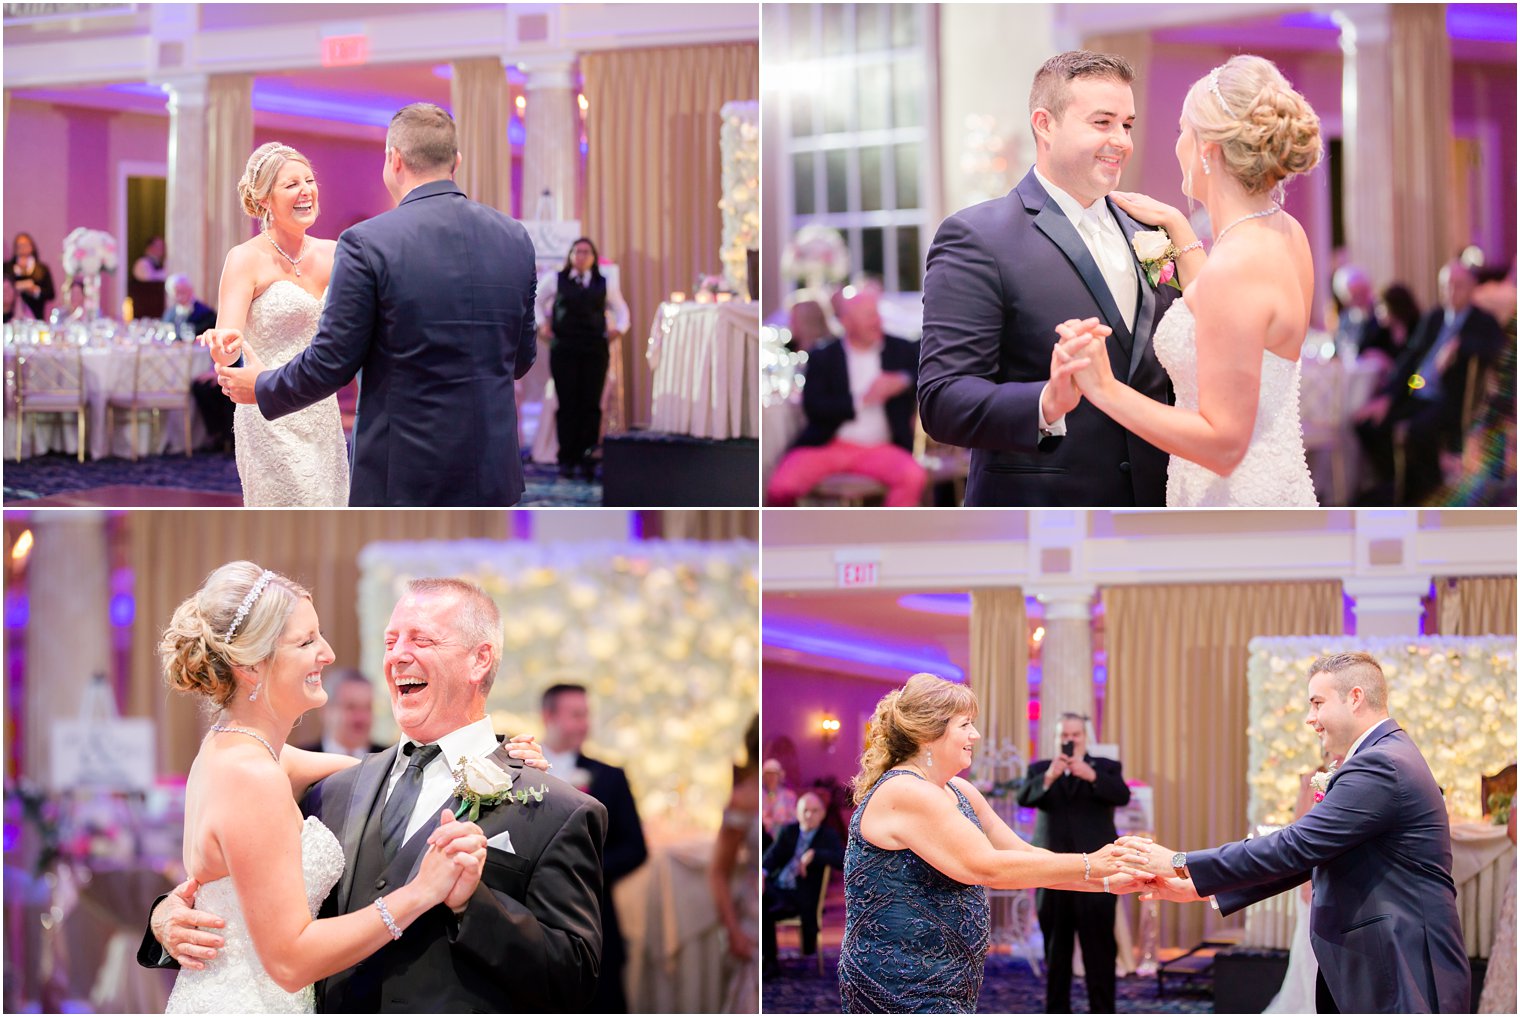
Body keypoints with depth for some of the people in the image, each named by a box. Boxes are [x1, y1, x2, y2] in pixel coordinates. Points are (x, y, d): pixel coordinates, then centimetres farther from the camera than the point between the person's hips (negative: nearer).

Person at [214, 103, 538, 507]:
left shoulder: (367, 243, -12)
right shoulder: (514, 238, 3)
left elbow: (331, 363, -8)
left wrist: (262, 388, 11)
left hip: (404, 474, -4)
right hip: (493, 472, 4)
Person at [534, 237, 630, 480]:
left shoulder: (604, 285, 11)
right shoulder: (556, 281, 7)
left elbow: (621, 309, 22)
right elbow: (537, 302, 19)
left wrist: (619, 328, 6)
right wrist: (542, 324, 7)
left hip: (595, 351, 1)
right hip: (563, 350, -1)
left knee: (591, 405, -2)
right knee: (567, 404, -3)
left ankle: (587, 460, 2)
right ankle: (567, 460, 2)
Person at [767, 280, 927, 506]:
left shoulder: (901, 350, 10)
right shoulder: (823, 357, 6)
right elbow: (813, 407, -6)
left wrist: (903, 381, -16)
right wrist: (861, 401, -14)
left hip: (880, 449, 1)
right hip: (827, 445, -1)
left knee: (913, 476, -30)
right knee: (781, 487, -24)